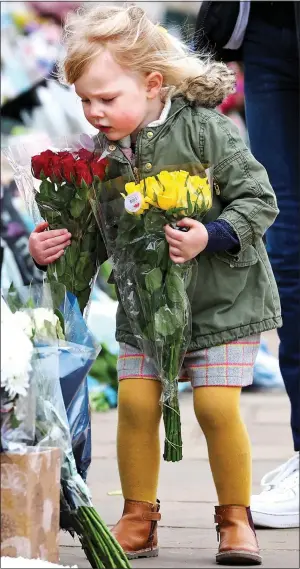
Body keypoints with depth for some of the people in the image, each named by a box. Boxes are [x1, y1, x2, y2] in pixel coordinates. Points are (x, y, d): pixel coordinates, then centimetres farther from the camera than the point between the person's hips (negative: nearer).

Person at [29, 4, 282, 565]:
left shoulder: (205, 129, -18)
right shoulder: (105, 153, -3)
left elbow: (258, 199, -16)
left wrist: (211, 236, -30)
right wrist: (50, 249, -13)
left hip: (220, 298, -4)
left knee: (216, 406, -10)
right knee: (135, 402, -4)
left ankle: (235, 517, 10)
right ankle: (138, 519, 12)